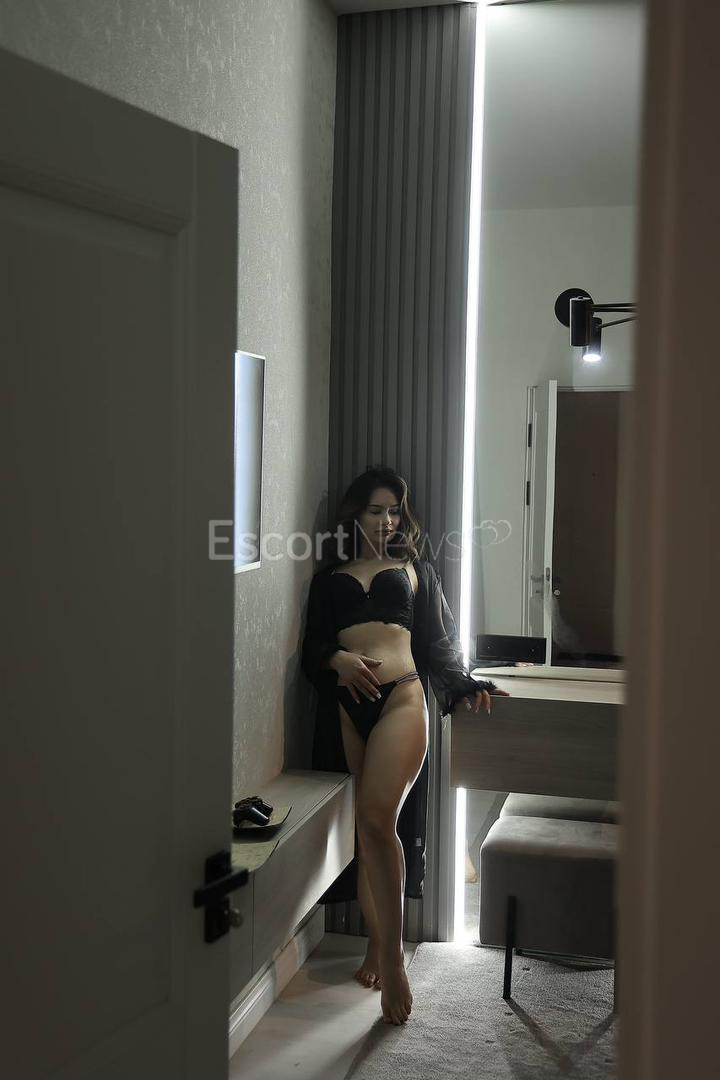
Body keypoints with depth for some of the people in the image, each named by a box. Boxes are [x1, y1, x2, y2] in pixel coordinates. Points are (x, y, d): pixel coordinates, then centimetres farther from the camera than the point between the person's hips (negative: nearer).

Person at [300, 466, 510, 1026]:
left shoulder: (416, 570, 21)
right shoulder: (329, 577, 22)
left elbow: (438, 642, 16)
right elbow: (312, 648, 15)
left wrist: (465, 685, 0)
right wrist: (337, 659, -7)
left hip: (401, 697, -2)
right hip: (345, 704, 2)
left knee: (378, 820, -20)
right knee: (364, 830, 3)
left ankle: (393, 959, -14)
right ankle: (377, 945, 19)